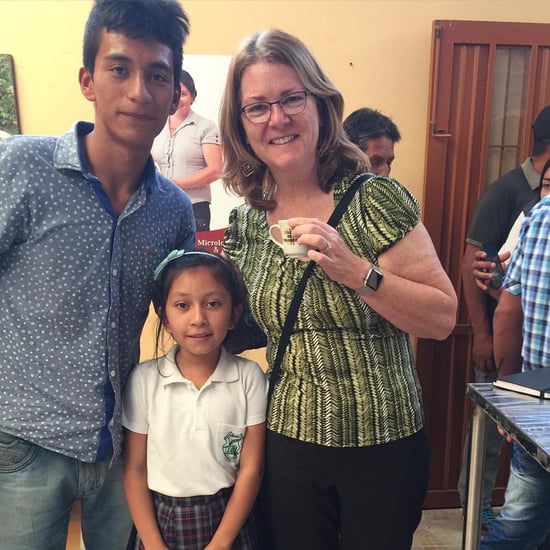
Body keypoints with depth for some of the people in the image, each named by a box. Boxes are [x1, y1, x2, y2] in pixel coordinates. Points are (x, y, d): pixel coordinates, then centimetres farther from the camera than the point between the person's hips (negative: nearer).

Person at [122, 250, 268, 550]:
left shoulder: (249, 377, -11)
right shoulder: (144, 379, -9)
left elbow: (251, 468, -8)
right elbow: (134, 469, -4)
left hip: (226, 518, 0)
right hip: (161, 520, 1)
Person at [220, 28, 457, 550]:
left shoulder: (374, 200, -15)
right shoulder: (245, 223, -1)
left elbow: (442, 319, -15)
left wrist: (356, 271, -26)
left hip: (383, 446, -3)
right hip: (288, 444, 3)